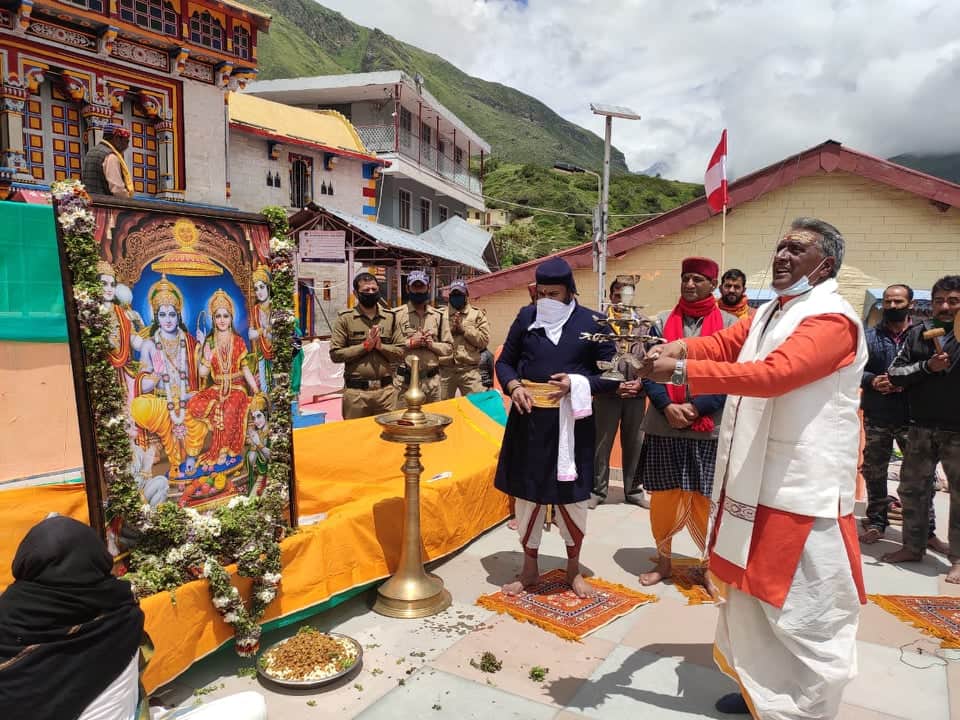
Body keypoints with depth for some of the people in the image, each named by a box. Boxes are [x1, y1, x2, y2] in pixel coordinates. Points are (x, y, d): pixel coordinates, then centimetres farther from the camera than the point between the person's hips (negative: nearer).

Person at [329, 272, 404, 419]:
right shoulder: (345, 318, -1)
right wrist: (364, 346, -13)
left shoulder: (390, 317, 7)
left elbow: (400, 352, 5)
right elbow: (335, 354, -7)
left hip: (386, 390, 2)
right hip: (356, 391, -2)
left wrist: (381, 346, -12)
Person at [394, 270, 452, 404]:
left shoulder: (438, 316, 9)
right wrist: (410, 343, -16)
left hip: (432, 379, 3)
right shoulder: (396, 314, -2)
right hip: (405, 380, -3)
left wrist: (432, 344, -8)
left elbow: (449, 347, 9)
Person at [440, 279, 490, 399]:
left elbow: (484, 340, -3)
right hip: (444, 370, 1)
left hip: (469, 370, -1)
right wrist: (450, 329, -7)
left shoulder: (477, 314, 8)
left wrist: (464, 328, -7)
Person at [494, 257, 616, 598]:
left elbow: (612, 374, -1)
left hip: (570, 422, -2)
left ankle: (573, 567, 31)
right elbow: (504, 361, 10)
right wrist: (512, 386, -11)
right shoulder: (526, 316, 3)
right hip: (528, 420, 2)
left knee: (571, 496, 8)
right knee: (527, 493, 10)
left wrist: (577, 383, -17)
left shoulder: (590, 322, -3)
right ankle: (530, 568, 28)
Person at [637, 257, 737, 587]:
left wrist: (695, 408, -14)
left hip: (709, 430, -2)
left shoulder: (729, 324, 1)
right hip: (662, 427, 2)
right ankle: (663, 561, 27)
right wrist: (667, 407, -11)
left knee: (704, 501, 4)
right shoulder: (662, 321, 7)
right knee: (663, 498, 10)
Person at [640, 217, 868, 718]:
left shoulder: (832, 319, -15)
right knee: (753, 594, 20)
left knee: (801, 611, 3)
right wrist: (678, 347, -15)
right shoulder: (768, 313, 16)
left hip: (802, 493, -9)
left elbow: (772, 374, -29)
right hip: (755, 483, 9)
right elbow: (723, 344, 7)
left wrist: (681, 371, -30)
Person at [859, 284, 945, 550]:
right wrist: (872, 381, -14)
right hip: (876, 418, 1)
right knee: (874, 472, 10)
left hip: (912, 418, -1)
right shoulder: (870, 336, 7)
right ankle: (876, 523, 23)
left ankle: (927, 530, 16)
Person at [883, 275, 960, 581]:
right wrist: (927, 366, -14)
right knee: (912, 488, 13)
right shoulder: (918, 333, 4)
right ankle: (913, 546, 29)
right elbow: (895, 374, 1)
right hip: (922, 427, 4)